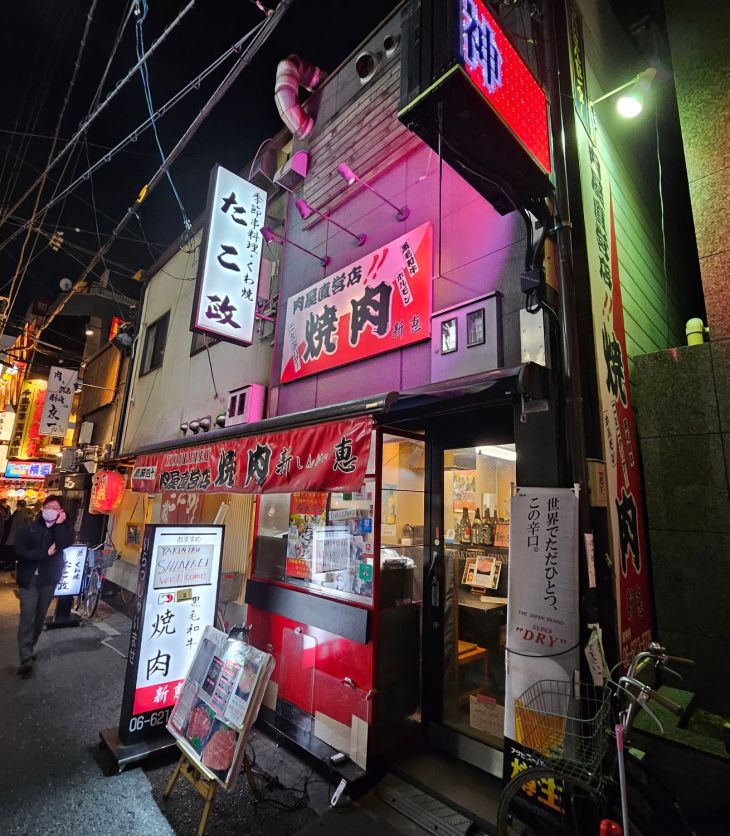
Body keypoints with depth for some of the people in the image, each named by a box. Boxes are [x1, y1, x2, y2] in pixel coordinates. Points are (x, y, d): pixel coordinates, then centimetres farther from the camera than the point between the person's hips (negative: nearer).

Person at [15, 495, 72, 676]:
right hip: (29, 579, -2)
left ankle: (29, 649, 31)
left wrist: (59, 524, -20)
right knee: (27, 617, -7)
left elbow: (65, 544, -19)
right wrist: (46, 553, -15)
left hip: (48, 580, 2)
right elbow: (20, 550, -13)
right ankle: (26, 660, -3)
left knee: (39, 618, 13)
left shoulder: (63, 528, 1)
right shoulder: (29, 527, -3)